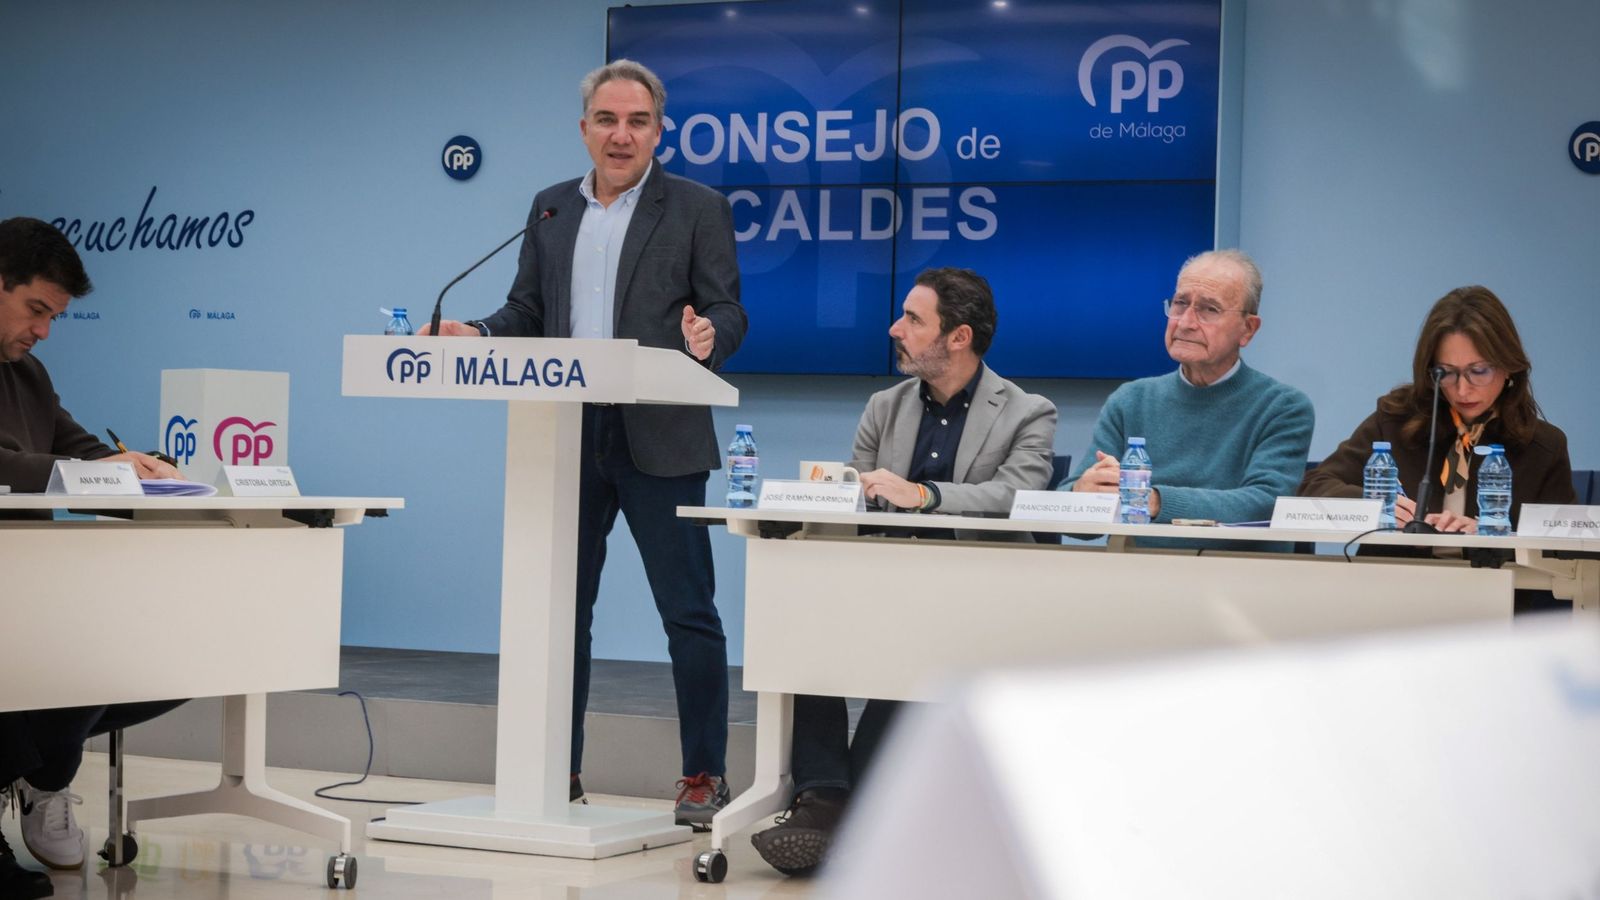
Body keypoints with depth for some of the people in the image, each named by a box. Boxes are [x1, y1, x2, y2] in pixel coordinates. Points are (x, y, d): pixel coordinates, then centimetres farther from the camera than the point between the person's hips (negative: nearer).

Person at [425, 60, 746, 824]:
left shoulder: (698, 208, 1)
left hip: (658, 439, -4)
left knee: (688, 612, -2)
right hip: (567, 439, 5)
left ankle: (704, 775, 5)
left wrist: (708, 336, -25)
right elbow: (527, 311, 14)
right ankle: (559, 771, 18)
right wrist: (475, 335, -5)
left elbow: (727, 311, -3)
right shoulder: (551, 210, 14)